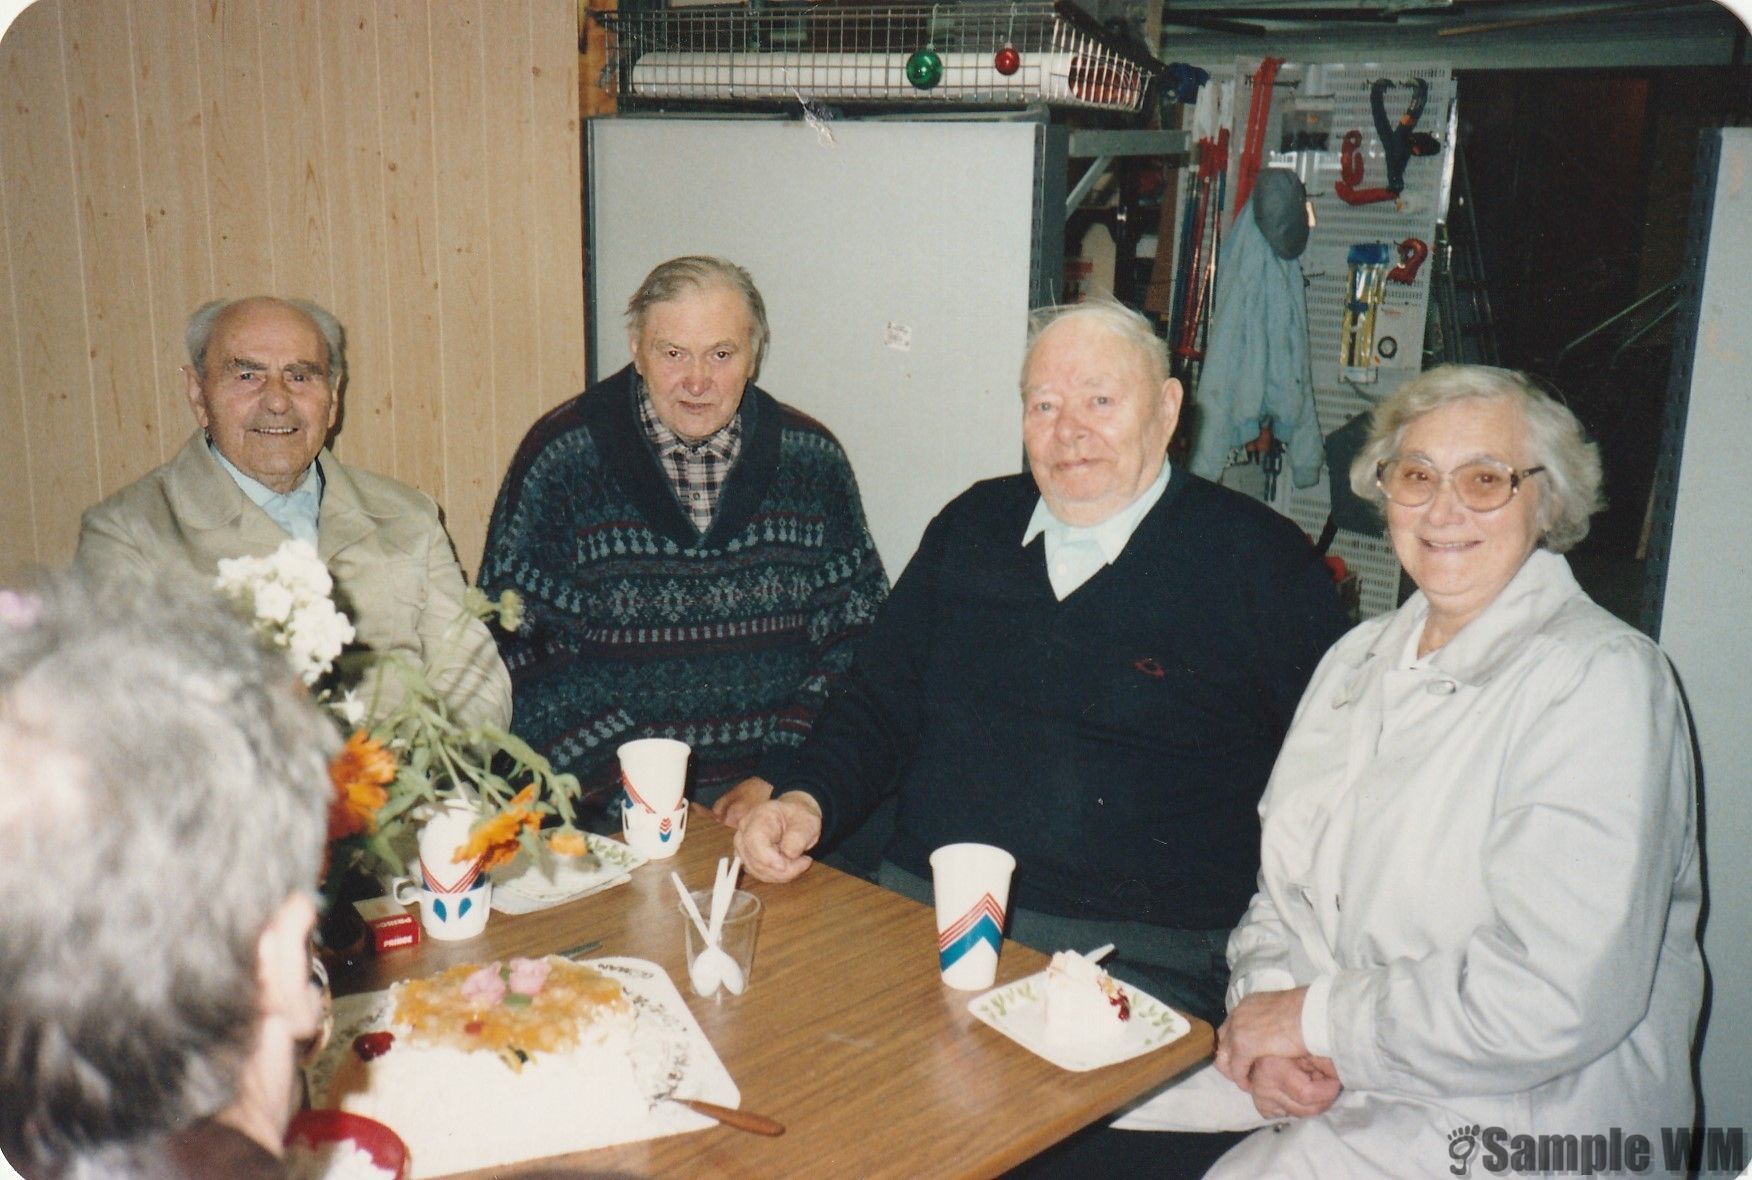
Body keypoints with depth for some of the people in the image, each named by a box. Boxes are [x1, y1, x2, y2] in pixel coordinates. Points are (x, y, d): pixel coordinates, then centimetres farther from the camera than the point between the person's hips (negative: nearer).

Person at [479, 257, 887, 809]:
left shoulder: (812, 458, 7)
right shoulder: (558, 457, 0)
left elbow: (857, 633, 8)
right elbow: (516, 644, -1)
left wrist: (783, 777, -5)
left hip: (773, 784, 3)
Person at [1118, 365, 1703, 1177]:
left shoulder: (1598, 680, -14)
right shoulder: (1359, 658, 10)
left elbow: (1560, 999, -23)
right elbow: (1281, 877, 10)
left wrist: (1317, 1018, -15)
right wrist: (1264, 1003, -9)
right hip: (1313, 1079, 6)